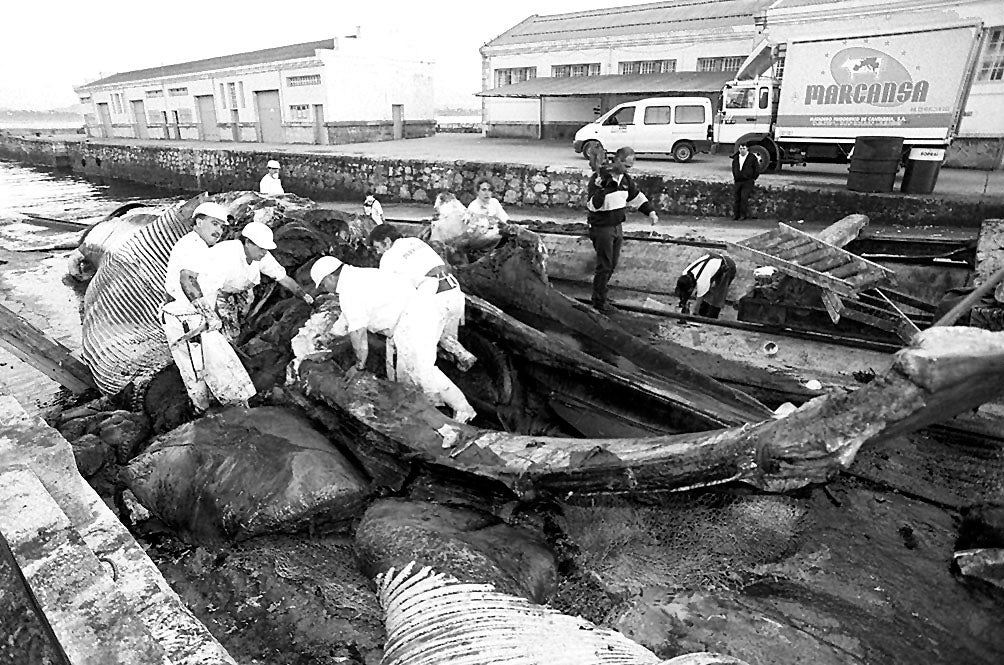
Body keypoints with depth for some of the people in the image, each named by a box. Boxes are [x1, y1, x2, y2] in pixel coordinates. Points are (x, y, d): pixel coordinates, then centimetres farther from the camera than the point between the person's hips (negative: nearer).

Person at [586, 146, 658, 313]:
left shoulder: (625, 178, 5)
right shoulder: (599, 177, -18)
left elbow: (636, 197, 18)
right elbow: (592, 205, -23)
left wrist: (651, 212, 8)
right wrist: (601, 189, -38)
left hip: (617, 227, 8)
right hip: (602, 228, -8)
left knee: (612, 265, 15)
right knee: (604, 266, -3)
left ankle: (600, 290, 32)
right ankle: (599, 301, 10)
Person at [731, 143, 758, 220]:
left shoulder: (752, 158, -3)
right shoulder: (736, 157, 10)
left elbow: (756, 169, 2)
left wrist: (753, 179, 0)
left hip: (747, 182, -4)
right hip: (737, 182, 5)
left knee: (744, 198, -13)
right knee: (736, 198, 2)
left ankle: (744, 215, -5)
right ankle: (736, 214, 10)